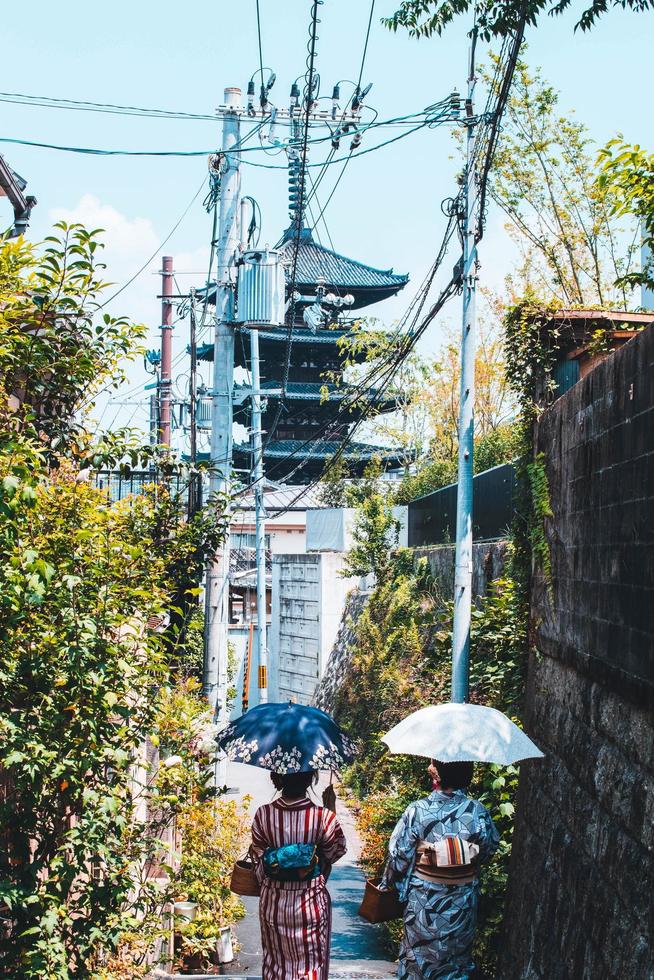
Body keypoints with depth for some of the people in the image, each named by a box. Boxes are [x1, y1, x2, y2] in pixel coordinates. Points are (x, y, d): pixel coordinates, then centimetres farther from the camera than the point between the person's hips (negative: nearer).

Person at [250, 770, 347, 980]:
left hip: (273, 902, 2)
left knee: (276, 961, 19)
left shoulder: (263, 814, -12)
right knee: (311, 963, 13)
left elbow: (259, 859, 0)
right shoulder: (323, 816, -19)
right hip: (310, 901, -2)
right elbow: (336, 851, -1)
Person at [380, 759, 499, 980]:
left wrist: (387, 884, 7)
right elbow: (490, 849, 2)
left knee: (418, 955, 17)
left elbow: (399, 855, -10)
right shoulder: (478, 812, -14)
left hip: (423, 902, -1)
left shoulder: (417, 811, -18)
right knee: (458, 958, 20)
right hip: (462, 903, 2)